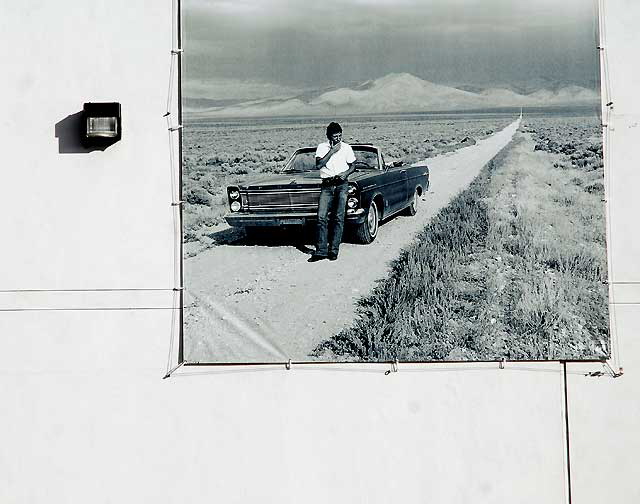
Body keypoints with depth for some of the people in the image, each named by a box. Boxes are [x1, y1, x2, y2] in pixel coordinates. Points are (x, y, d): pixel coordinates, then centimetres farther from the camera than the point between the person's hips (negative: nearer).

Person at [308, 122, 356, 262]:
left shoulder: (347, 148, 6)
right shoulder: (322, 147, 4)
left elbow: (352, 166, 13)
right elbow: (318, 165, -9)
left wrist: (346, 173, -8)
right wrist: (332, 151, -12)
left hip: (342, 184, 0)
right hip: (327, 185, 0)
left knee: (338, 217, -7)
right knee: (321, 217, -9)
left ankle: (334, 250, -4)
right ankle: (321, 251, -7)